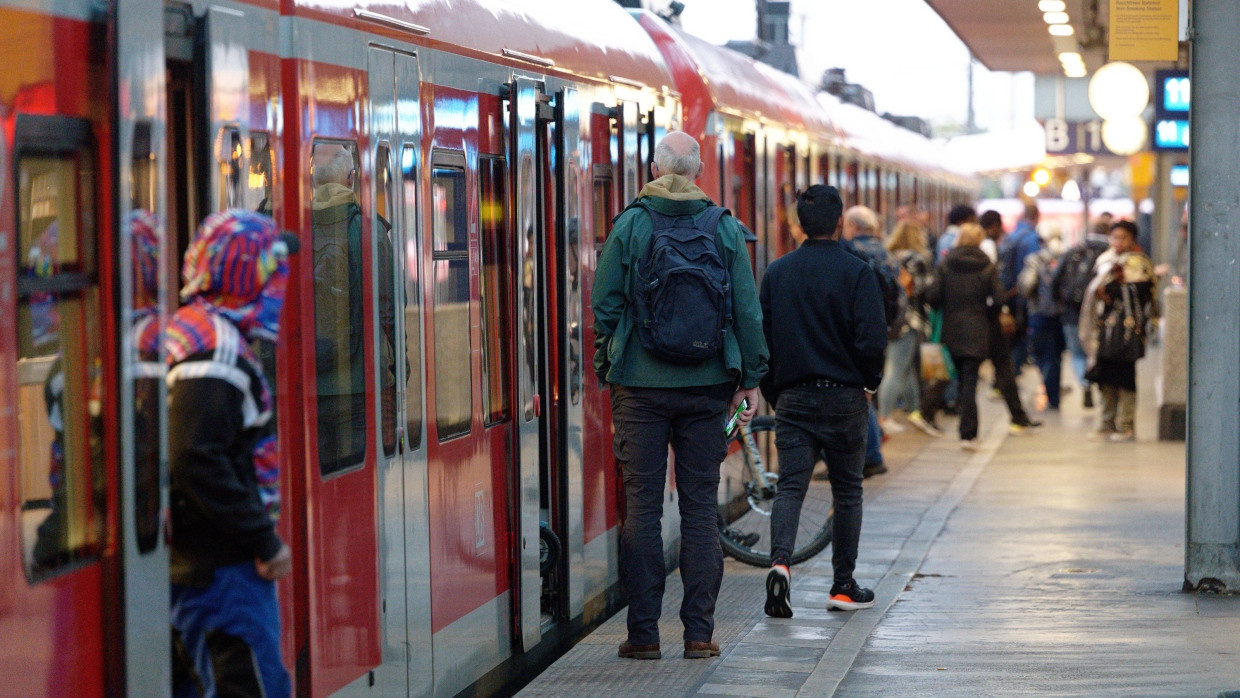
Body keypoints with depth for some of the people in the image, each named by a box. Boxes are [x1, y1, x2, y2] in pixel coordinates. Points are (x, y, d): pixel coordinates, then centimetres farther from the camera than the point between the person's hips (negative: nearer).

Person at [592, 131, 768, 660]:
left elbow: (605, 307, -2)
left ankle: (644, 631, 3)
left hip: (640, 384, -1)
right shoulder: (724, 228, 1)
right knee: (701, 506, 6)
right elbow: (747, 310, 1)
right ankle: (699, 632, 5)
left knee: (642, 505, 3)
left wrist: (606, 371, 10)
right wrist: (751, 378, 8)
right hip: (706, 386, 1)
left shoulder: (629, 227, -3)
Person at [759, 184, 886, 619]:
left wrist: (774, 394, 13)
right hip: (844, 397, -2)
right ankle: (844, 587, 15)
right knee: (847, 491, 10)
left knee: (790, 486, 0)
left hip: (792, 399, 2)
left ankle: (780, 562, -25)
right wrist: (870, 382, 4)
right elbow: (872, 339, -14)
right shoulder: (856, 273, -8)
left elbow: (760, 338, 4)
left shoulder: (776, 272, 3)